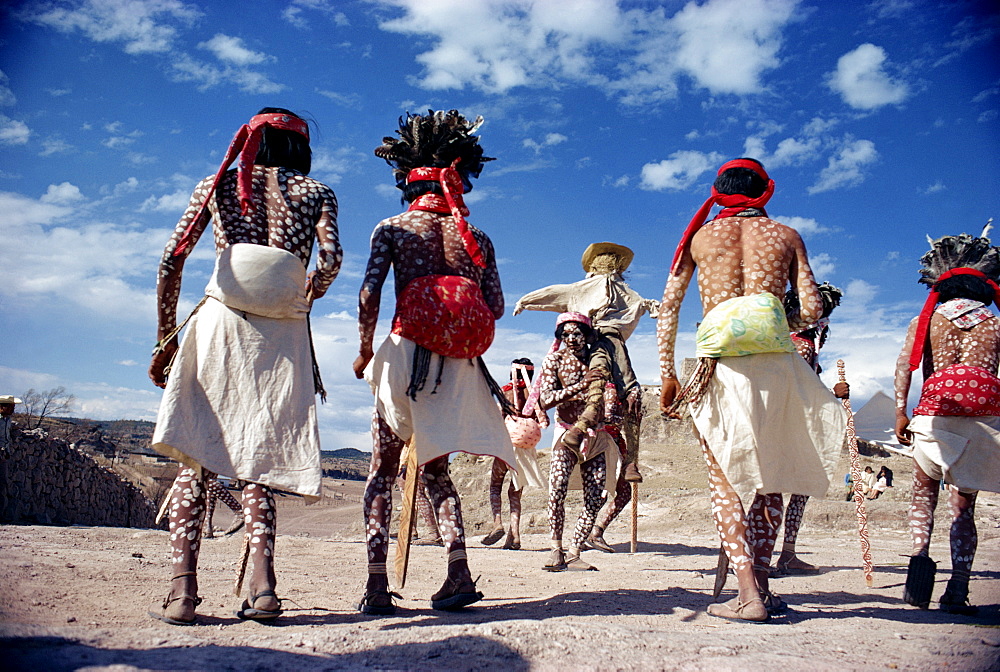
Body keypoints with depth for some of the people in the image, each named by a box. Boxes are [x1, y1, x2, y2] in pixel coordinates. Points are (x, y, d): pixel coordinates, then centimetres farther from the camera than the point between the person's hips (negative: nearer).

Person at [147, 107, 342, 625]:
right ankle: (262, 585, -4)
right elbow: (331, 258, -5)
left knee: (194, 456, 4)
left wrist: (166, 339, 9)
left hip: (219, 323, 0)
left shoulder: (217, 184, 15)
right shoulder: (316, 192, 13)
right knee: (256, 459, 7)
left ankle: (182, 589, -3)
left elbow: (172, 259, 5)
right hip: (284, 338, 0)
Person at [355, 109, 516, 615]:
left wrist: (366, 350, 4)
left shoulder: (392, 228, 3)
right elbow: (495, 307, 4)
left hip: (406, 352, -3)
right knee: (434, 466, 17)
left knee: (383, 468, 9)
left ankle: (377, 586, 1)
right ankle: (458, 569, 2)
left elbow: (370, 293, -8)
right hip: (459, 365, 3)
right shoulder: (475, 237, 10)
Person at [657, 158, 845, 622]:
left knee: (725, 480, 1)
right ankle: (761, 585, 17)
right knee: (769, 477, 14)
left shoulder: (699, 236, 14)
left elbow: (668, 308, 6)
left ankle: (748, 595, -8)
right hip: (776, 362, 2)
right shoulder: (786, 235, 14)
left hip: (721, 364, -1)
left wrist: (667, 375, 7)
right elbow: (811, 308, 5)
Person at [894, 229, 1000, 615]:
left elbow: (905, 363, -1)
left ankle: (920, 554, -10)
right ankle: (958, 591, 2)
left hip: (936, 408, -1)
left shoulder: (926, 320, 12)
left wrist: (900, 411, -5)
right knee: (964, 504, 8)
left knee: (924, 491, 15)